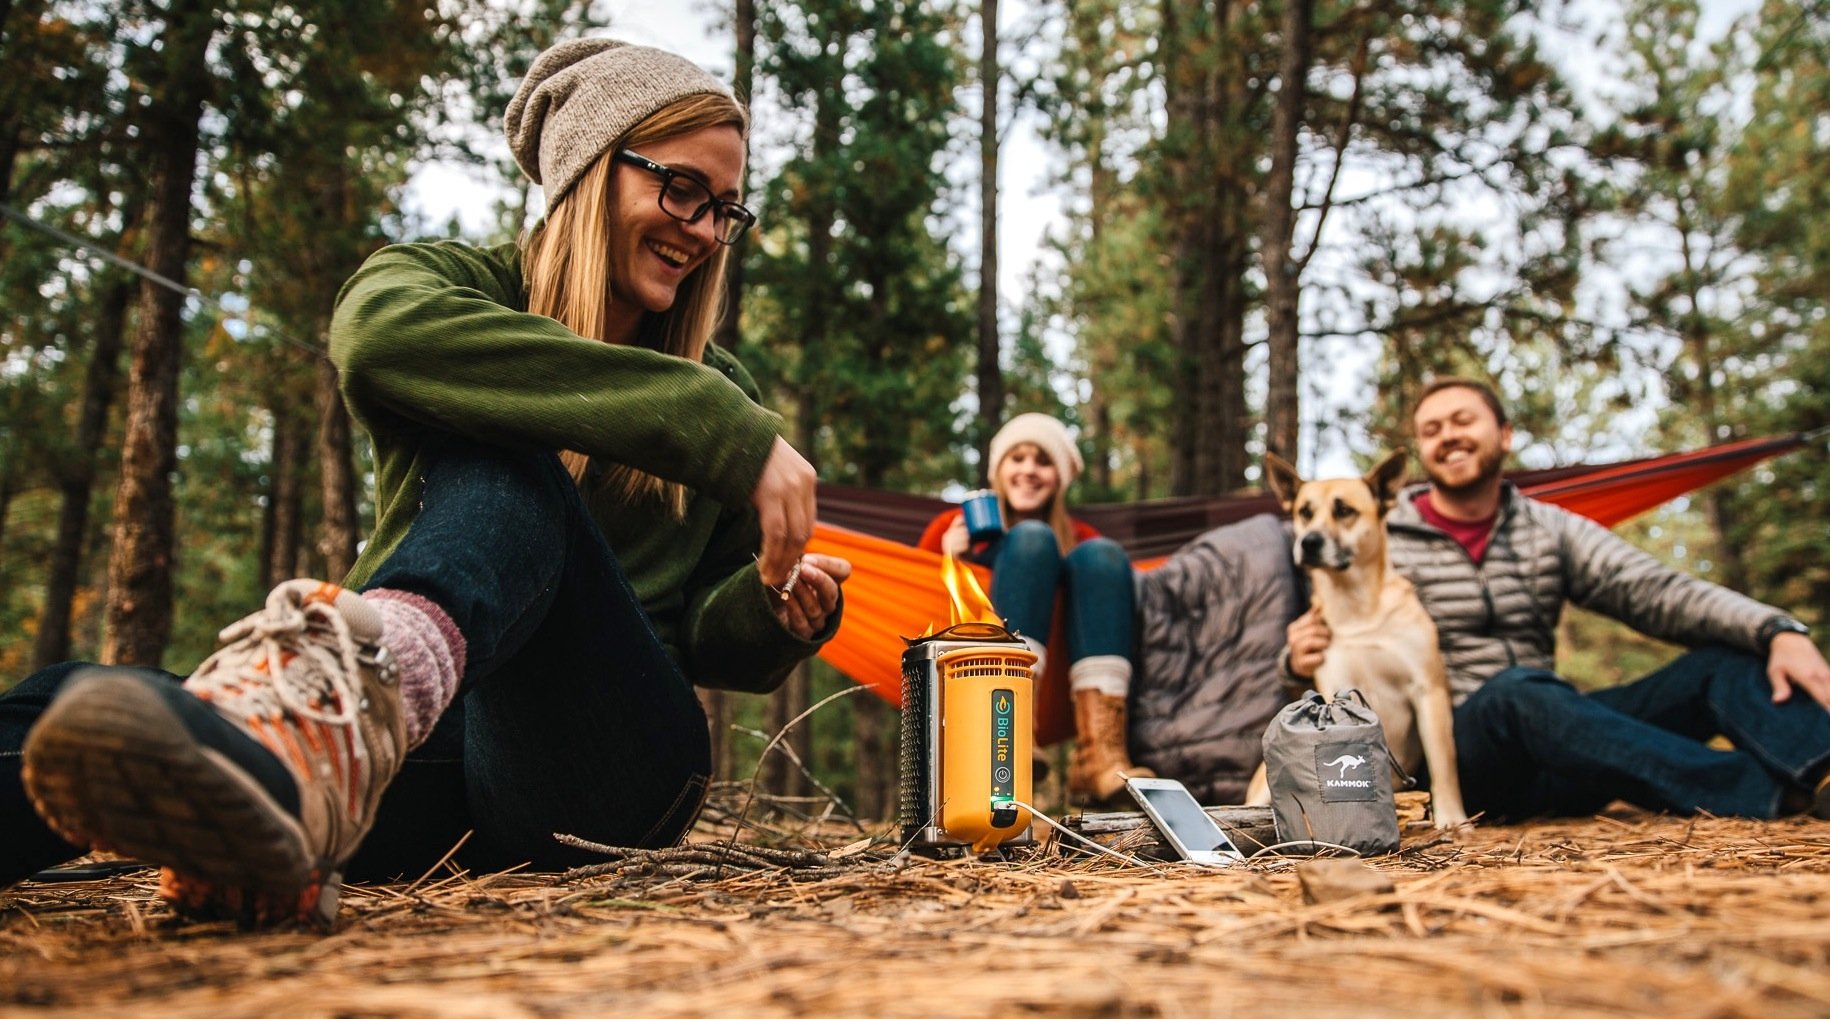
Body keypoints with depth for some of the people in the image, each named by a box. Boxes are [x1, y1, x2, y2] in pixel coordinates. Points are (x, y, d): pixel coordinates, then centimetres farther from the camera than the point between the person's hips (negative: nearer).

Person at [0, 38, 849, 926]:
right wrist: (716, 430, -24)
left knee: (502, 460, -29)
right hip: (428, 755, 1)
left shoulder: (723, 395, 16)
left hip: (606, 761, 0)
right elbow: (377, 336, -18)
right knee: (72, 702, -28)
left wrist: (774, 606, -7)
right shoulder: (454, 283, 9)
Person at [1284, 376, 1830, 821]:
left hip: (1555, 734, 5)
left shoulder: (1552, 530, 12)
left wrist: (1778, 631, -18)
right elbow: (1333, 644, 0)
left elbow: (1653, 590, -1)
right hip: (1451, 757, -4)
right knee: (1517, 691, -36)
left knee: (1726, 657, -12)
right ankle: (1781, 793, -41)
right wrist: (1303, 659, -25)